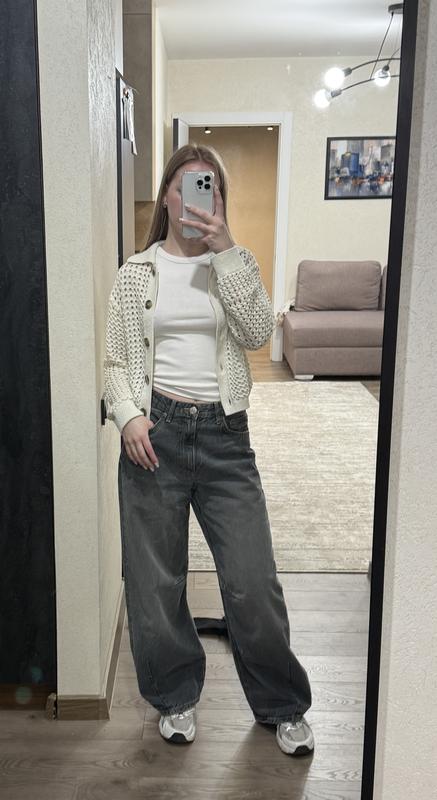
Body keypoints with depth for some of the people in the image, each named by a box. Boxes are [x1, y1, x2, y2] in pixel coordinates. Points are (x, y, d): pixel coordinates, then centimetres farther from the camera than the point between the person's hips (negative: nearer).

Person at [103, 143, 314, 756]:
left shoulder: (236, 264, 7)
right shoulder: (137, 272, 5)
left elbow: (258, 333, -11)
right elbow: (117, 361, 5)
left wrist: (225, 249, -14)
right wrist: (129, 416, -13)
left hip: (224, 432, 0)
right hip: (156, 432, 0)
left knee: (253, 581, 3)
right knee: (156, 579, 11)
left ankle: (282, 705, 27)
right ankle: (177, 696, 35)